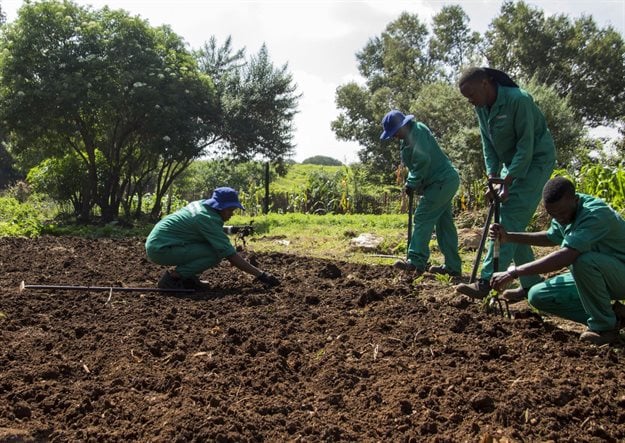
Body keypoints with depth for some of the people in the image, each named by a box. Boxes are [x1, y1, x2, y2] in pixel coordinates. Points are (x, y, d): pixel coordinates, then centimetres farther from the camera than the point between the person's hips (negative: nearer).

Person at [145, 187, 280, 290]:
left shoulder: (202, 204, 3)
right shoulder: (207, 218, -22)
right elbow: (231, 255, -24)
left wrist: (228, 229, 6)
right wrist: (260, 274, -22)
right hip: (160, 249, -9)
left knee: (215, 241, 9)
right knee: (216, 254, -19)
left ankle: (187, 278, 9)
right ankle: (172, 277, -12)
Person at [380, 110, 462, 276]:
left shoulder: (417, 131, -16)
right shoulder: (409, 137, 16)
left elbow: (423, 161, -25)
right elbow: (415, 164, 19)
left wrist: (412, 184, -16)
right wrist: (412, 183, 2)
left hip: (442, 181, -11)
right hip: (444, 181, 11)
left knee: (423, 218, -12)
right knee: (444, 223, 11)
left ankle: (416, 261, -13)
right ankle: (452, 266, 16)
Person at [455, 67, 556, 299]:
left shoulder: (519, 100, -24)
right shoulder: (481, 107, 0)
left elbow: (526, 145, -23)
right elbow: (488, 145, 4)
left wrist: (506, 183, -24)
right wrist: (493, 179, -7)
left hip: (536, 160, -8)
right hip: (511, 162, 9)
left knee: (509, 219, -18)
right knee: (513, 223, 5)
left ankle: (486, 282, -23)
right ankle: (531, 283, 13)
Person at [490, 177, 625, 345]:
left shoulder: (596, 213, -31)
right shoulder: (564, 210, -3)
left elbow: (565, 257, -42)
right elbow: (551, 237, 18)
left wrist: (513, 273, -43)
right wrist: (508, 237, 4)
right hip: (590, 274, 8)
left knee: (584, 260, -38)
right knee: (538, 296, -3)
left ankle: (605, 327, -17)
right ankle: (610, 314, 2)